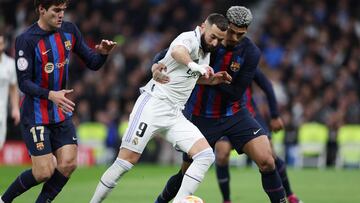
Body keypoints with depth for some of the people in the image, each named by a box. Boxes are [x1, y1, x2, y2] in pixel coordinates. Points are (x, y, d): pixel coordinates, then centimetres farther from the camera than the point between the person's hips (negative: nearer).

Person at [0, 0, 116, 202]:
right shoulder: (26, 40, -17)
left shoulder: (69, 31, 2)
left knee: (68, 164, -8)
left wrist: (102, 53, -17)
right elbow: (24, 82, -19)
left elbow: (93, 63, 6)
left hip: (61, 113, 6)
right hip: (35, 115, -6)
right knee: (44, 172, -9)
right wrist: (50, 95, -35)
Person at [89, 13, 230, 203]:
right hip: (153, 105, -8)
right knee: (127, 160, -10)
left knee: (206, 155, -10)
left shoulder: (205, 52, 14)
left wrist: (214, 79, 16)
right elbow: (177, 51, -38)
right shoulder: (189, 38, -12)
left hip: (175, 115, 8)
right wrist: (193, 65, -57)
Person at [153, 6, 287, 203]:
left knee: (266, 161, -18)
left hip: (235, 115, 0)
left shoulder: (250, 52, -16)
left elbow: (236, 93, -16)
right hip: (201, 117, 0)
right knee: (188, 171, 8)